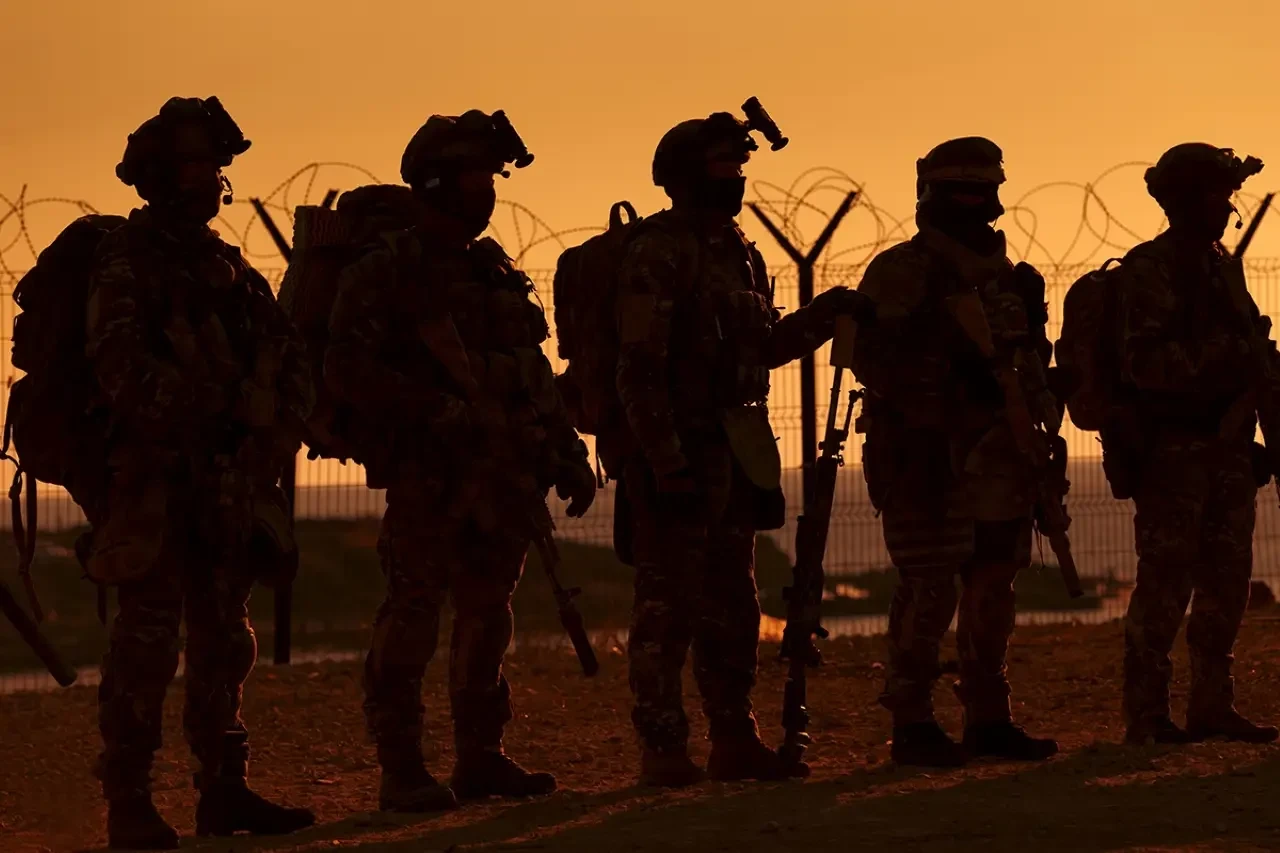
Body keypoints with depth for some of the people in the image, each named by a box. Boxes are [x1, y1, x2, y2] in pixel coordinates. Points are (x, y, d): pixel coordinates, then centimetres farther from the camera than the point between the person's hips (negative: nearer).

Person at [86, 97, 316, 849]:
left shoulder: (228, 266, 17)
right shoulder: (127, 261, -5)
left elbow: (289, 358, 18)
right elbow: (126, 369, -18)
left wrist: (278, 434, 1)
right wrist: (226, 403, -20)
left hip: (228, 480, 7)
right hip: (154, 479, -7)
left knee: (225, 641, 10)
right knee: (148, 639, -9)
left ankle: (224, 790, 16)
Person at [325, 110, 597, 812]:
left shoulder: (495, 271, 18)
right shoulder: (387, 270, -5)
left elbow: (535, 376, 23)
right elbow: (346, 367, -14)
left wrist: (568, 456, 16)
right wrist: (435, 410, -21)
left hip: (500, 477, 7)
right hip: (427, 476, -7)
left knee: (486, 619, 11)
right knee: (411, 620, -8)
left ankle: (480, 758, 19)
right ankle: (401, 772, -7)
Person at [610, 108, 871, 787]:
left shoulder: (739, 254, 16)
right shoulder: (657, 253, -12)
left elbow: (764, 347, 25)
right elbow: (640, 367, -18)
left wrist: (823, 316, 10)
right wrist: (666, 463, -23)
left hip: (735, 449, 9)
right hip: (675, 450, -9)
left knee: (730, 602, 13)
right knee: (667, 603, -6)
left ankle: (734, 741, 20)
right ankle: (662, 749, -4)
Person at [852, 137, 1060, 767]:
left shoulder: (1005, 278, 17)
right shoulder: (900, 273, -6)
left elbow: (1033, 358, 24)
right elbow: (871, 355, -16)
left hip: (995, 459, 7)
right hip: (924, 458, -7)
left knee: (993, 588, 9)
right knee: (928, 592, -9)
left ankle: (989, 721, 16)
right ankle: (912, 725, -4)